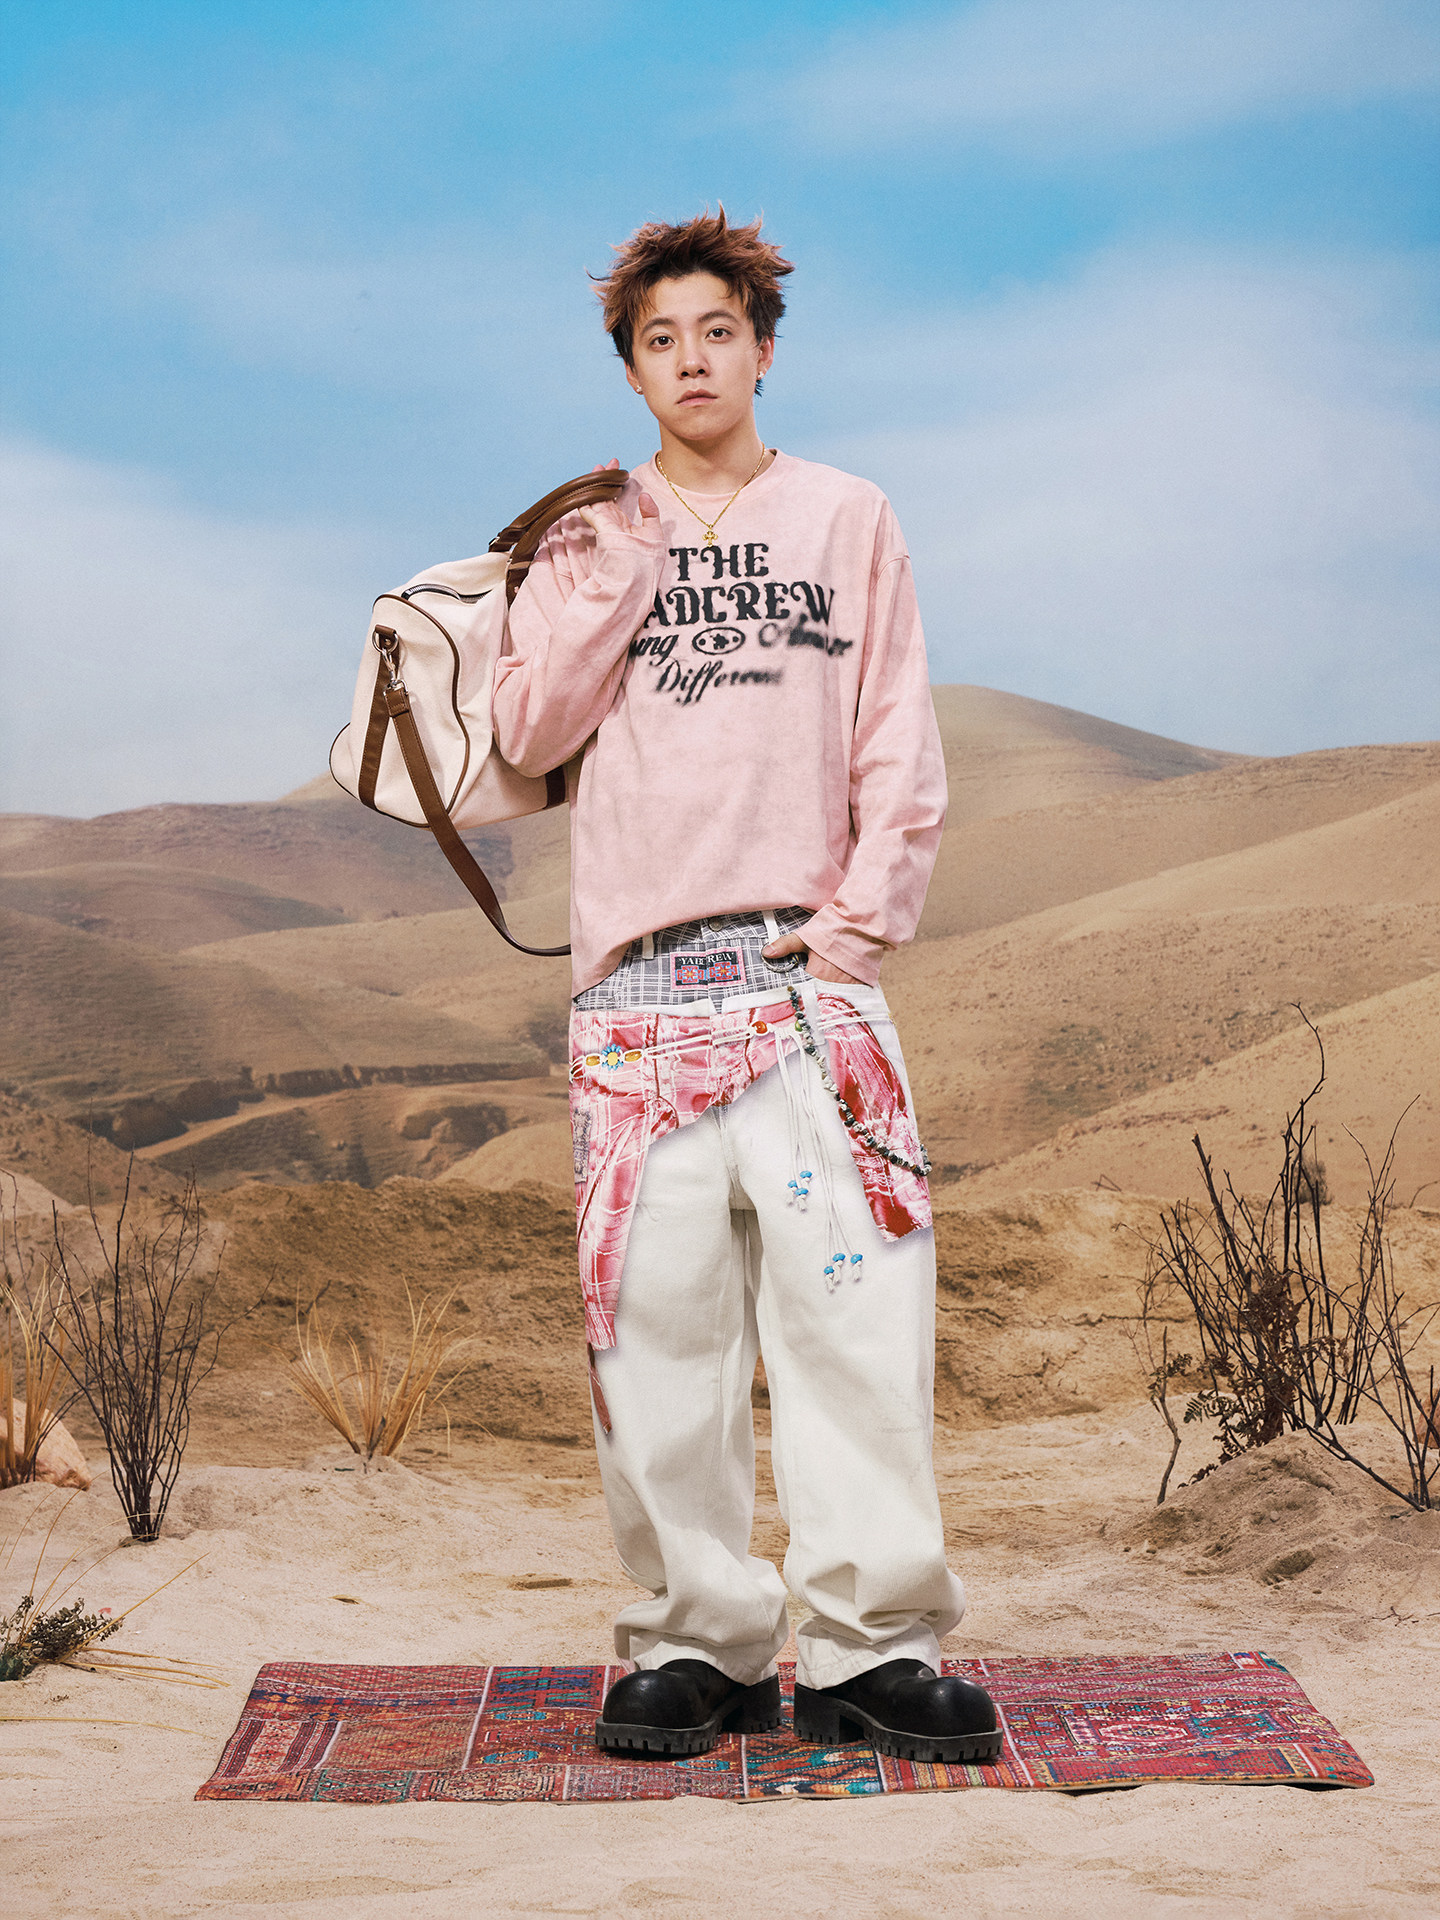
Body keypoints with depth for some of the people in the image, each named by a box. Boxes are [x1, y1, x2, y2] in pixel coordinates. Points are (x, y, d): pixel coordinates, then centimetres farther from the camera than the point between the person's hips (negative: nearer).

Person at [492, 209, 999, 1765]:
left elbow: (898, 750, 9)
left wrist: (864, 919, -3)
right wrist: (621, 570, -3)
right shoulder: (588, 544, 16)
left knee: (855, 1297, -8)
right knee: (660, 1317, -3)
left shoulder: (846, 519, 14)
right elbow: (530, 734, 4)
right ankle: (695, 1643, 4)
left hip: (811, 967, -1)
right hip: (644, 978, 1)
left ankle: (871, 1647, -4)